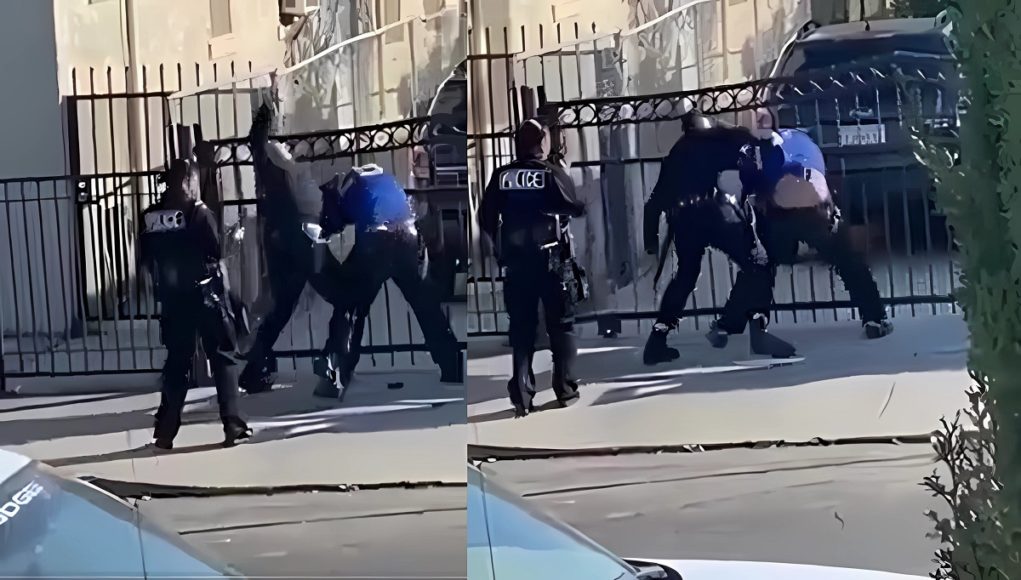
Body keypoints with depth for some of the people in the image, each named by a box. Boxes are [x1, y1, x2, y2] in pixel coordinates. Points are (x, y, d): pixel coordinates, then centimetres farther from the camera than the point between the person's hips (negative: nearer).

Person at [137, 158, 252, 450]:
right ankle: (232, 424, -2)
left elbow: (145, 261, 3)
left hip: (172, 299, 4)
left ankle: (165, 430, 9)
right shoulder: (198, 212, -10)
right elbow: (215, 254, -11)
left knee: (177, 361, 12)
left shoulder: (150, 217, 1)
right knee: (222, 357, 5)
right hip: (206, 294, -4)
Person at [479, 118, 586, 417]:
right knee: (561, 325, 9)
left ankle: (522, 396, 1)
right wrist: (582, 205, 14)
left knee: (521, 328, 7)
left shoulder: (501, 176, 0)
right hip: (551, 260, -3)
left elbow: (485, 218, 1)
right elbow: (575, 208, -9)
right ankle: (565, 390, 7)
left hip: (515, 262, 3)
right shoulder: (552, 173, -9)